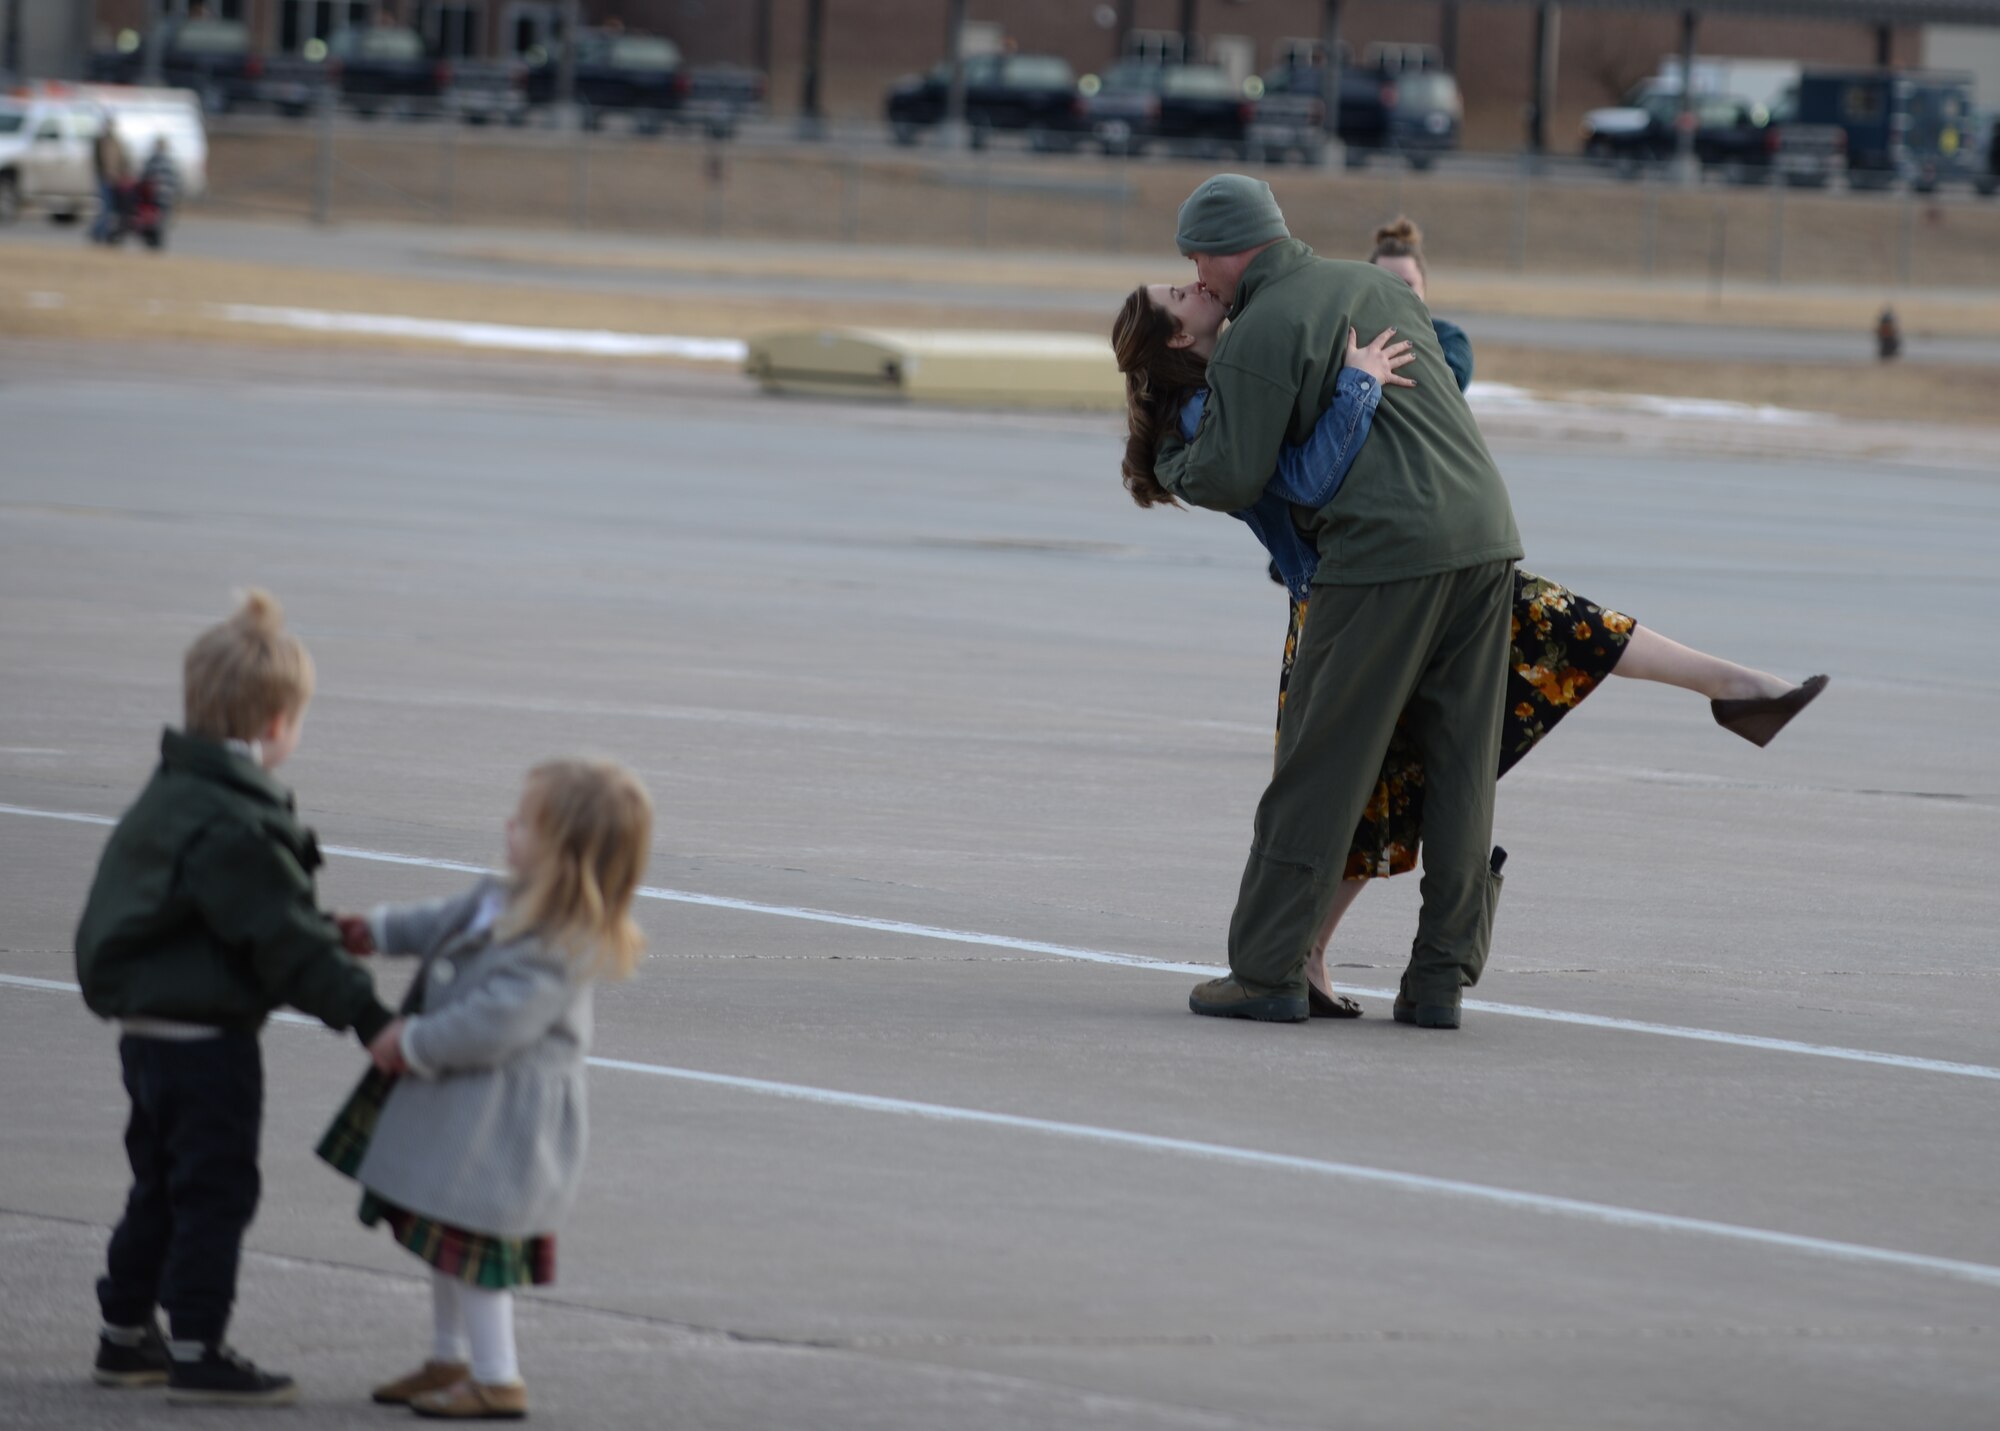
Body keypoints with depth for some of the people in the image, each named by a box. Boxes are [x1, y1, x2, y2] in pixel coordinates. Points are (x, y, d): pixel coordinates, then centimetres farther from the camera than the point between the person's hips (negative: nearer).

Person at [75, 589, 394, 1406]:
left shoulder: (170, 795, 9)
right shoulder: (232, 826, -23)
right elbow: (285, 939, -22)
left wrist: (330, 934, 19)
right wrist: (366, 1015, -18)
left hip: (148, 1026, 10)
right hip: (206, 1041, -10)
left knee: (161, 1188, 19)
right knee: (215, 1193, -1)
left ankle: (125, 1337, 26)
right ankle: (197, 1354, 4)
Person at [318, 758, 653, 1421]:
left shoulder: (553, 952, -29)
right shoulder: (507, 901, 1)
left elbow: (491, 1024, -31)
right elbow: (446, 922, 22)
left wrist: (415, 1044, -19)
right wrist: (376, 931, 31)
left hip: (496, 1119, -10)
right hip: (459, 1102, 10)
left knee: (470, 1238, -1)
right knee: (445, 1235, 21)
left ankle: (496, 1379, 10)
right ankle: (449, 1359, 35)